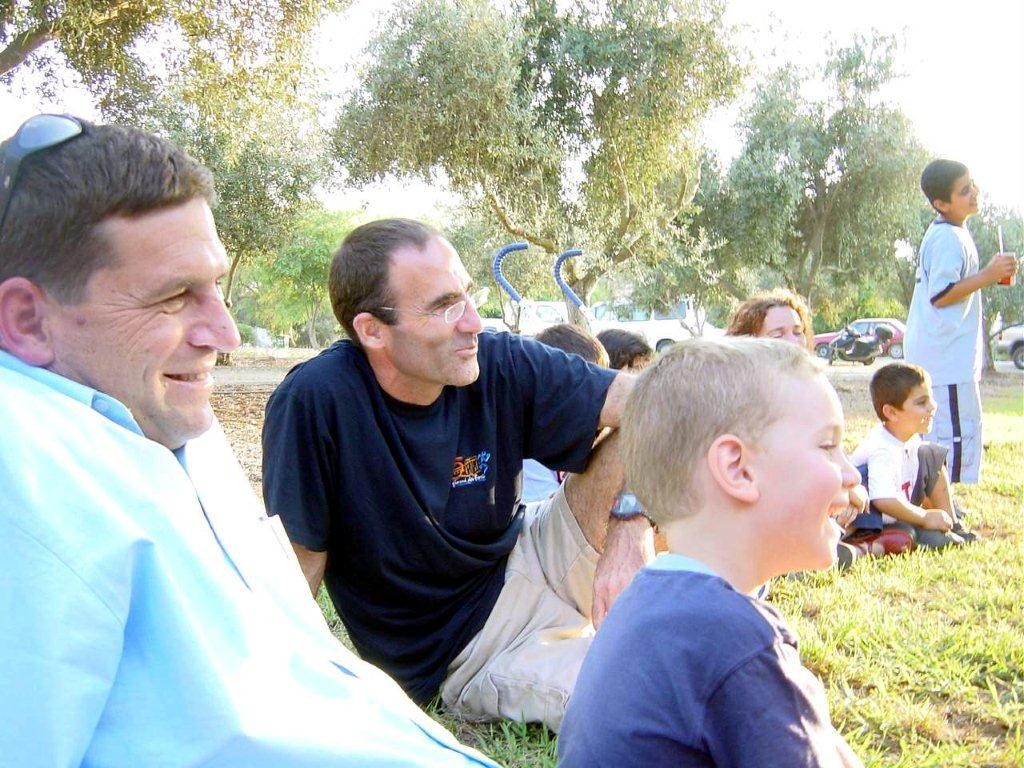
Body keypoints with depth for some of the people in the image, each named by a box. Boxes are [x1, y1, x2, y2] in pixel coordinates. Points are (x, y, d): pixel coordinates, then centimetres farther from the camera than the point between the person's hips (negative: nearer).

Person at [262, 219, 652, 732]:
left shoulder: (502, 364, -15)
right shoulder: (315, 401, -25)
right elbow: (298, 564, -17)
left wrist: (629, 526, -25)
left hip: (533, 567, 4)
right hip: (460, 650, -4)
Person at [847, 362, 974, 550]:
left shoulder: (912, 441, 1)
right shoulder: (882, 450, -30)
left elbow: (919, 485, 16)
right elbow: (884, 500, -41)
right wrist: (925, 517, -29)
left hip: (896, 514, 10)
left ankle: (954, 527, 16)